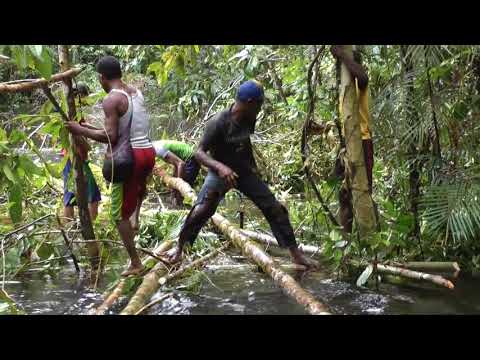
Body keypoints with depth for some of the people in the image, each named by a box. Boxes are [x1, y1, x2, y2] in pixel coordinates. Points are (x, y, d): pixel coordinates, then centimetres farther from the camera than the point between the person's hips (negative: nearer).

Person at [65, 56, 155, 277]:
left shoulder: (111, 100, -12)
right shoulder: (136, 93, 12)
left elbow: (111, 136, -18)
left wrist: (82, 131, -7)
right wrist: (94, 128, 22)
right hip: (147, 151, 8)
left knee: (119, 214, 4)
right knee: (140, 184, 43)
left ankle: (135, 263, 6)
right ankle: (135, 217, 30)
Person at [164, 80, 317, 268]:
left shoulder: (249, 120, -6)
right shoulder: (219, 122, -25)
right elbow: (199, 152, -27)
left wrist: (253, 166, 16)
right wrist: (220, 166, -42)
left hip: (244, 171, 5)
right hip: (220, 172, -5)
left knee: (275, 209, -1)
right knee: (201, 210, -24)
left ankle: (295, 253, 8)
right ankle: (179, 247, 0)